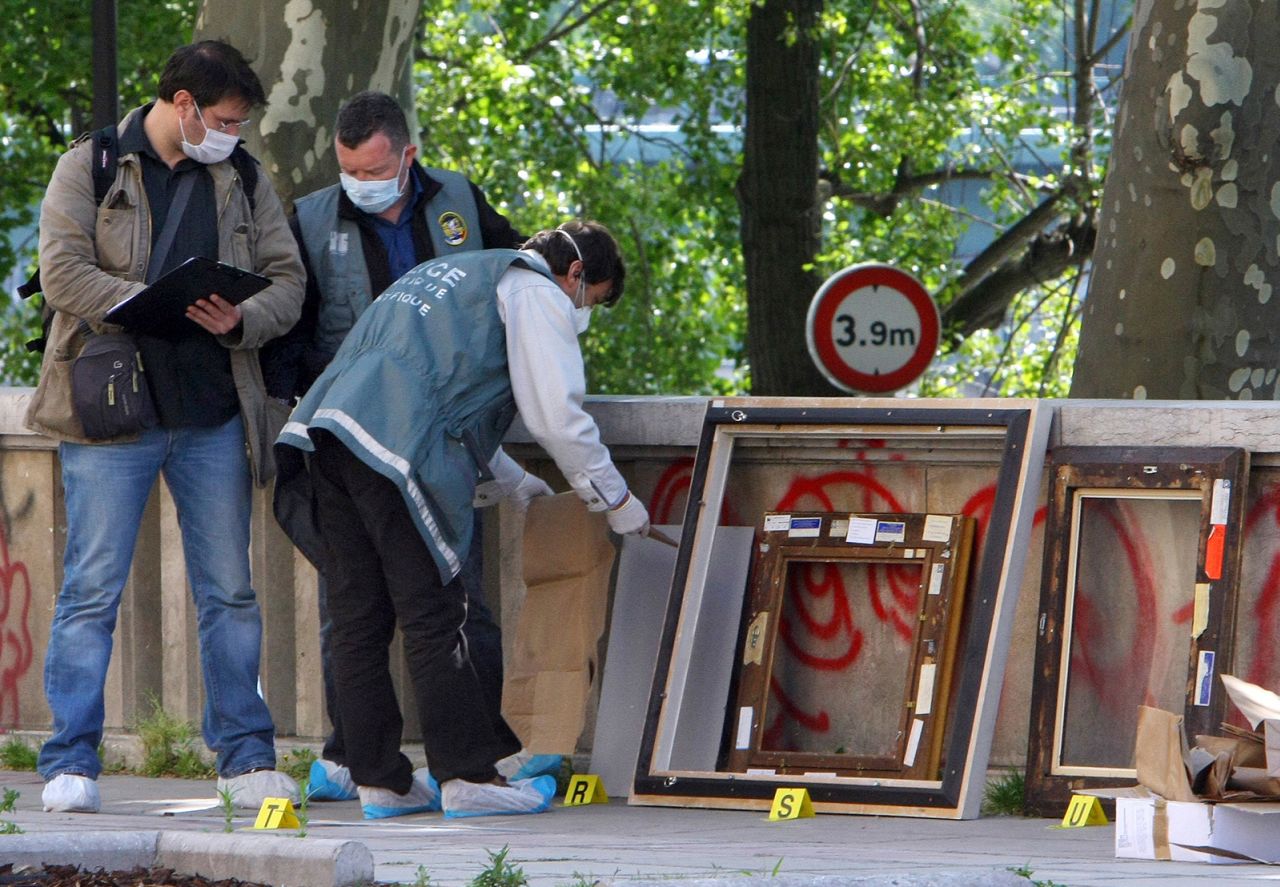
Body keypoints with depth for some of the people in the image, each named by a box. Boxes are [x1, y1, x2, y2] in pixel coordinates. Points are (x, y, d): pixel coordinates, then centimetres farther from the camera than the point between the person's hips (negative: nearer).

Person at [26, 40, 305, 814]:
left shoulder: (243, 179, 12)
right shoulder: (90, 169, 1)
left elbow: (287, 279, 9)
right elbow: (64, 273, -10)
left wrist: (241, 321, -13)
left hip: (215, 418, 4)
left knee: (230, 591, 7)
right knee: (92, 590, -5)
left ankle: (247, 757, 14)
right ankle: (71, 765, -2)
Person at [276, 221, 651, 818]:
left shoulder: (451, 275, 36)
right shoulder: (536, 292, 8)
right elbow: (556, 415, 0)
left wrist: (521, 487, 45)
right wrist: (615, 501, 11)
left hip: (328, 432, 9)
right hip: (396, 451, -9)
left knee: (359, 622, 8)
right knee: (434, 619, -6)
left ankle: (380, 781, 11)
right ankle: (469, 776, -5)